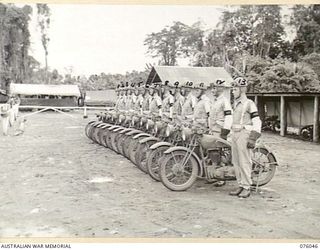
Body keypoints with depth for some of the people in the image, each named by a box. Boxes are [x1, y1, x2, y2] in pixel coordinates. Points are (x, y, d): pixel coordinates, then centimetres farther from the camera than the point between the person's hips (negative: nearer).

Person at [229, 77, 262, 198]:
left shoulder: (249, 104, -8)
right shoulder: (235, 103, 17)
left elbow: (257, 122, -11)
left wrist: (253, 138, -16)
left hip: (244, 134, -8)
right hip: (234, 134, 8)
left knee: (244, 162, -6)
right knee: (236, 162, 9)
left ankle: (246, 188, 1)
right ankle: (240, 186, 17)